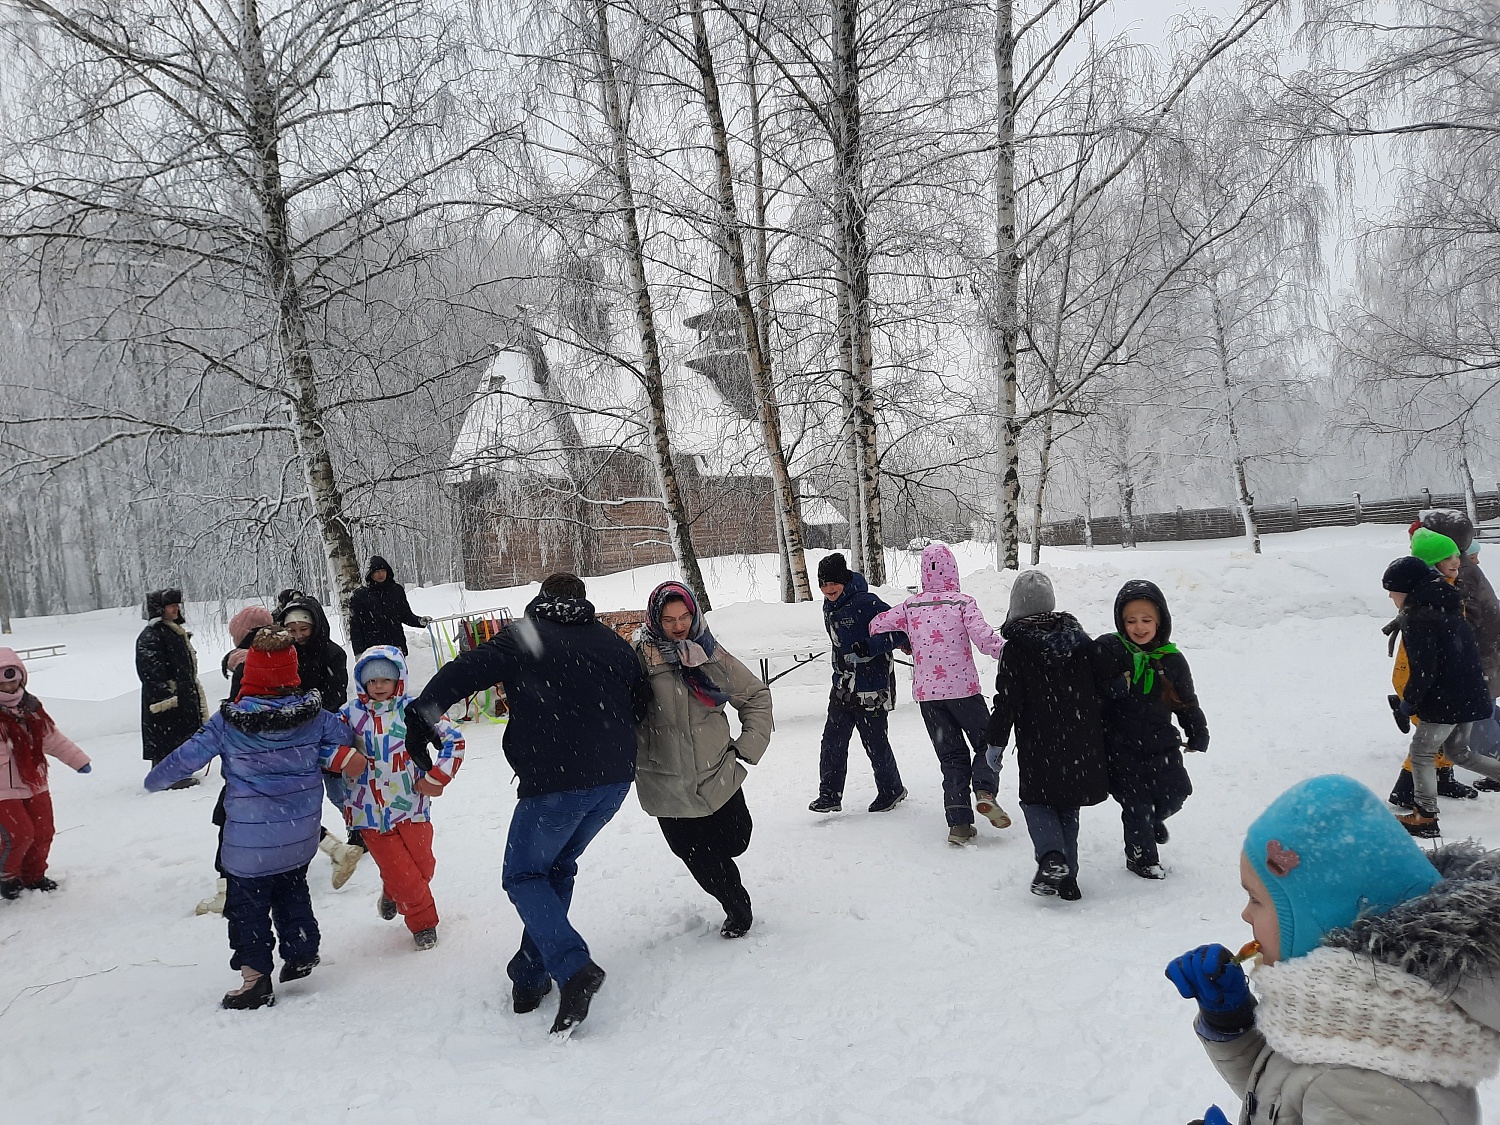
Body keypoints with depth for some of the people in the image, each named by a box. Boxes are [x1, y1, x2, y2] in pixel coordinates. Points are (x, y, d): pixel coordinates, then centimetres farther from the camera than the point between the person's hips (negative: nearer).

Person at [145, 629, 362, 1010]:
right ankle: (301, 954, 33)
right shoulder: (313, 713, -7)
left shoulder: (228, 722, -15)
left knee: (248, 903, 9)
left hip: (250, 840, -4)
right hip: (301, 835, 4)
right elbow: (343, 736, 6)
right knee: (292, 891, 24)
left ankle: (256, 977, 12)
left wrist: (155, 779, 11)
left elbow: (189, 755, -5)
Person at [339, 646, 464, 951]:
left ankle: (393, 894, 42)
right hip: (370, 810, -1)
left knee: (423, 865, 9)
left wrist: (436, 778, -6)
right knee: (400, 872, 1)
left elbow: (454, 739, -1)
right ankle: (423, 922, 25)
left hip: (412, 804, 1)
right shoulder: (352, 713, -4)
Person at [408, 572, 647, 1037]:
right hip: (614, 780, 6)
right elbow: (642, 705, 20)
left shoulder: (524, 637, 2)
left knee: (523, 876, 10)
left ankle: (573, 969, -10)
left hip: (555, 782, -6)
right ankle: (531, 976, 23)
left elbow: (464, 671, -11)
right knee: (559, 868, 23)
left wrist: (421, 717, -10)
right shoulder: (614, 643, 15)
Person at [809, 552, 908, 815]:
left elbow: (902, 630, -21)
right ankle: (830, 795, 13)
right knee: (832, 741, 4)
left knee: (875, 743, 4)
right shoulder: (830, 606, 7)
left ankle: (891, 790, 25)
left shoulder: (867, 603, -19)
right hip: (843, 685, 7)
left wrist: (868, 648, -29)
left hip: (871, 688, -7)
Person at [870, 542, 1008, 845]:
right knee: (986, 742, 15)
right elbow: (983, 638, -19)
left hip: (926, 692, 3)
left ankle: (958, 823, 3)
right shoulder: (963, 602, -7)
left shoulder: (911, 606, 4)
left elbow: (876, 626, 10)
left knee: (951, 757, 12)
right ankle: (985, 791, -11)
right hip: (962, 688, -3)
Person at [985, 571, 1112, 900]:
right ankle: (1067, 878, 14)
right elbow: (1105, 681, 8)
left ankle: (1051, 857, -14)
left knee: (1036, 800, 11)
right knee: (1068, 807, 15)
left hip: (1039, 745, -4)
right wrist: (1099, 730, 21)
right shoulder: (1077, 636, 4)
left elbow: (1007, 700, -12)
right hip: (1081, 745, 5)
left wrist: (996, 742, -2)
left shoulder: (1015, 648, -10)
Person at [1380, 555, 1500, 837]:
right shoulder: (1448, 608, 10)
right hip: (1470, 696, 9)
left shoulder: (1417, 619, -19)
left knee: (1422, 753, 4)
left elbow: (1423, 670, -21)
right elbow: (1468, 652, 19)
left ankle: (1426, 818, 9)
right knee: (1457, 751, 23)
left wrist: (1407, 704, -10)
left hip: (1443, 702, -9)